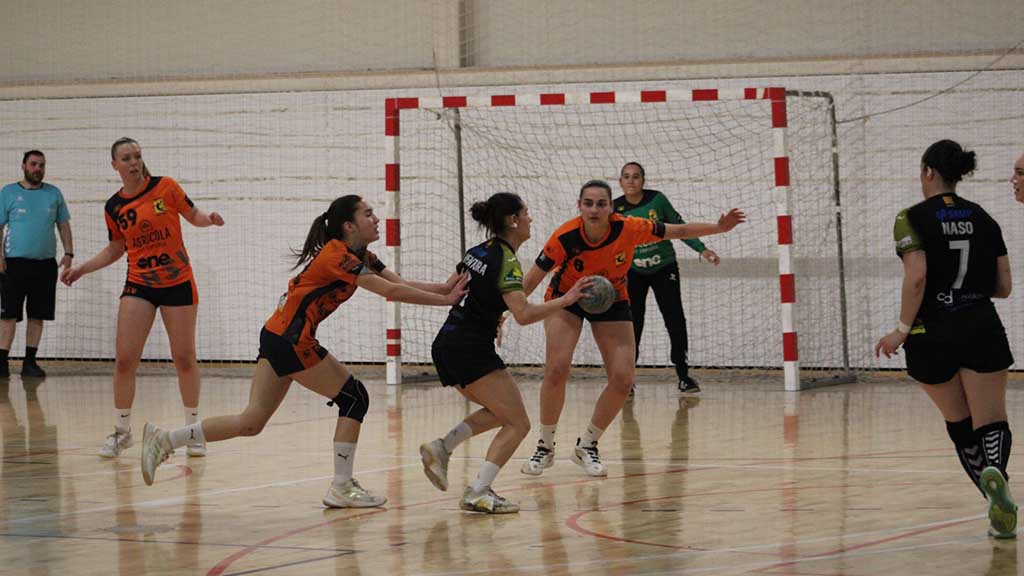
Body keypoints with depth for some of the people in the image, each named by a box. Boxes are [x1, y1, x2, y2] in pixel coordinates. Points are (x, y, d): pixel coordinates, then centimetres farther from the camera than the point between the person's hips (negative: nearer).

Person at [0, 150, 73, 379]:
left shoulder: (54, 193, 11)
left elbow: (63, 225, 15)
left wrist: (68, 252, 3)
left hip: (45, 263, 3)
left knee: (37, 316, 5)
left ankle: (30, 362, 12)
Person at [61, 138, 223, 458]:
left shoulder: (166, 187, -5)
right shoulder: (114, 207, 2)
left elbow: (193, 215, 7)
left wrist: (209, 219, -15)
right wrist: (81, 269, 5)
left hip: (178, 283, -2)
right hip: (139, 285, 2)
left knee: (184, 358, 2)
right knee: (124, 359, -7)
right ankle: (122, 431, 8)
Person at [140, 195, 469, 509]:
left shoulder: (361, 257, 13)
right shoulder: (338, 256, -17)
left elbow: (400, 284, 5)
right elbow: (391, 292, -23)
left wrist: (444, 288, -9)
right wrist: (444, 300, -20)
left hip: (278, 337, 10)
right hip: (290, 340, -10)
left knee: (252, 422, 7)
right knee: (354, 397, -3)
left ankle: (165, 440, 8)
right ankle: (342, 487, 0)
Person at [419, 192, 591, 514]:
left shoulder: (477, 252, 14)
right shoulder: (506, 261, -12)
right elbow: (523, 315, -23)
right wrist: (566, 299, -17)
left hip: (446, 346, 9)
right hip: (472, 351, -9)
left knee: (500, 412, 24)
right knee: (518, 424, -2)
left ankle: (442, 448, 8)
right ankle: (478, 493, -14)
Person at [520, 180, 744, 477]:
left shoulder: (629, 229, -26)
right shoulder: (565, 237, -29)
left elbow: (679, 231, -11)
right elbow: (531, 279, -20)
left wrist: (719, 227, -18)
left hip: (611, 301, 2)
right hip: (566, 298, -2)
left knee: (623, 380, -9)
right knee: (556, 369, -22)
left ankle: (587, 446, 12)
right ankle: (545, 447, -3)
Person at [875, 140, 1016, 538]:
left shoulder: (914, 218, -4)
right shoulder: (982, 218, 9)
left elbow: (916, 276, -18)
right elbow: (1003, 287, 10)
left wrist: (902, 330, -11)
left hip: (932, 336, -2)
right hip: (982, 328, 2)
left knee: (958, 421, 16)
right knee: (990, 421, -2)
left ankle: (997, 498, 5)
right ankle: (995, 471, -36)